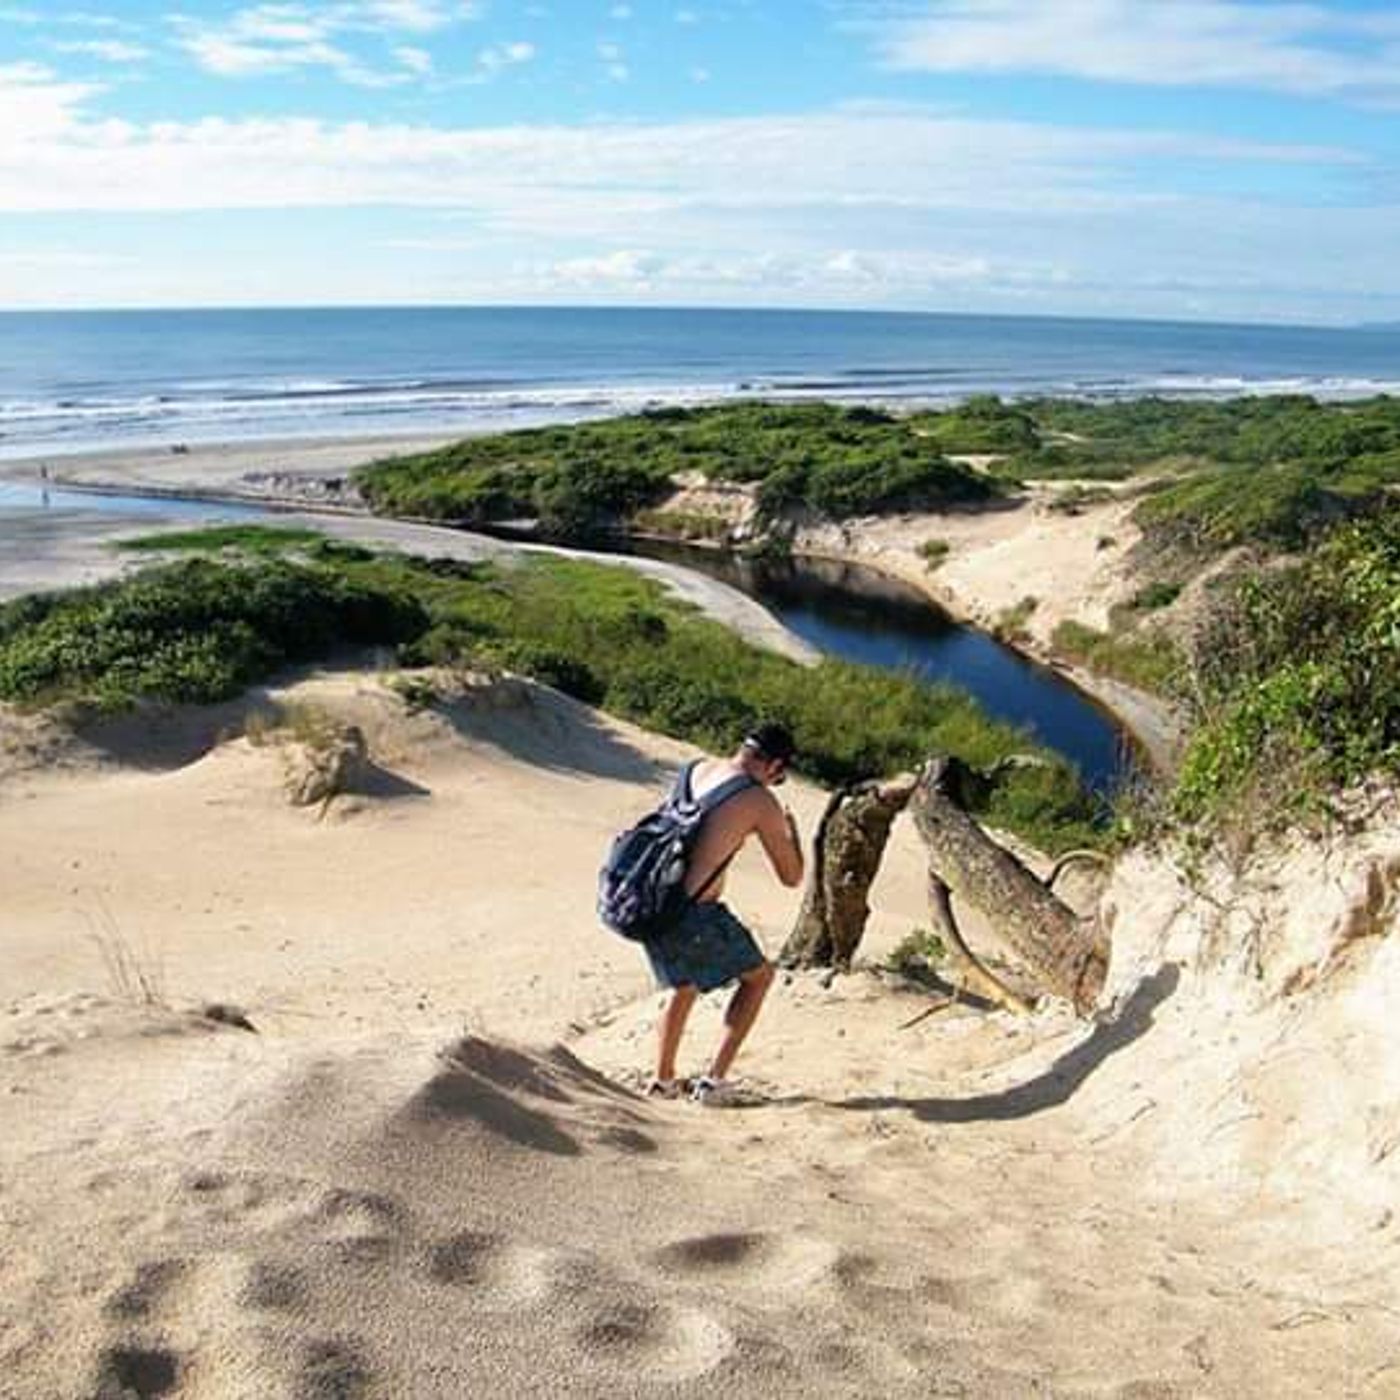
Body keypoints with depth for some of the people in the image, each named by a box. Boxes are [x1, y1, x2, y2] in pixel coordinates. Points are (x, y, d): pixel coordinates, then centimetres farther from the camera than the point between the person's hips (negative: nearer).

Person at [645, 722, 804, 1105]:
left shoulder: (700, 769, 10)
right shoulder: (762, 803, -7)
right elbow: (791, 877, 3)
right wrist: (791, 829, 21)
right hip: (693, 914, -6)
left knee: (684, 986, 31)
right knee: (758, 976, 18)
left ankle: (663, 1079, 33)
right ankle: (713, 1080, 14)